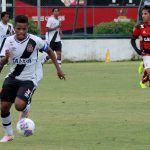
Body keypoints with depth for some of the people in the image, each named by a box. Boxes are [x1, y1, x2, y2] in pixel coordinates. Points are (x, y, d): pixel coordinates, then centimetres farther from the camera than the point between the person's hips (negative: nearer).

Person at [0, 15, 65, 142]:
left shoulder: (35, 41, -13)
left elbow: (49, 51, 5)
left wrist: (58, 68, 6)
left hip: (28, 80, -3)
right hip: (12, 78, 3)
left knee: (19, 105, -25)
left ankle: (25, 111, 14)